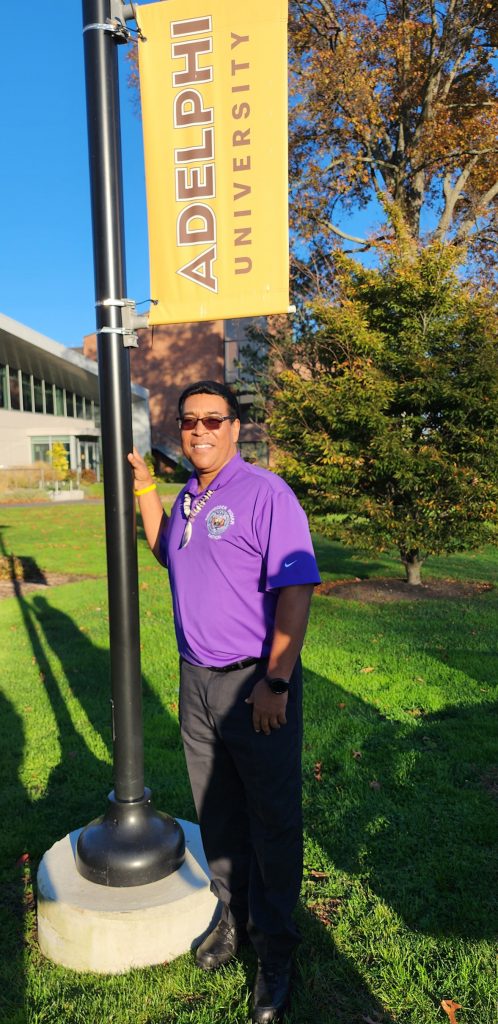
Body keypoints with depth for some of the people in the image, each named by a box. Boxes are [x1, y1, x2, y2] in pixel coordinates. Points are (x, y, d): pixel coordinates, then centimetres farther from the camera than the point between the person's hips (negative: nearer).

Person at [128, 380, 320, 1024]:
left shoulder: (265, 493, -15)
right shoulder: (189, 497, 9)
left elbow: (295, 591, -19)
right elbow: (165, 553, 28)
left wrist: (275, 682, -21)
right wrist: (144, 487, 17)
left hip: (256, 685, -7)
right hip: (197, 680, 7)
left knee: (272, 821, 9)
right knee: (216, 813, 20)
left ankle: (274, 950, 29)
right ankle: (232, 917, 42)